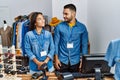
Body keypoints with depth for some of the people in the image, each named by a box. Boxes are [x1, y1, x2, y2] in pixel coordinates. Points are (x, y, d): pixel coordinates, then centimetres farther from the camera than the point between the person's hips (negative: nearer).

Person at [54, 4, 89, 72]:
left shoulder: (82, 27, -2)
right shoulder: (59, 27, -3)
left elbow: (84, 45, 2)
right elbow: (56, 43, 0)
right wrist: (56, 59, -4)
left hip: (75, 61, 1)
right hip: (62, 60, 0)